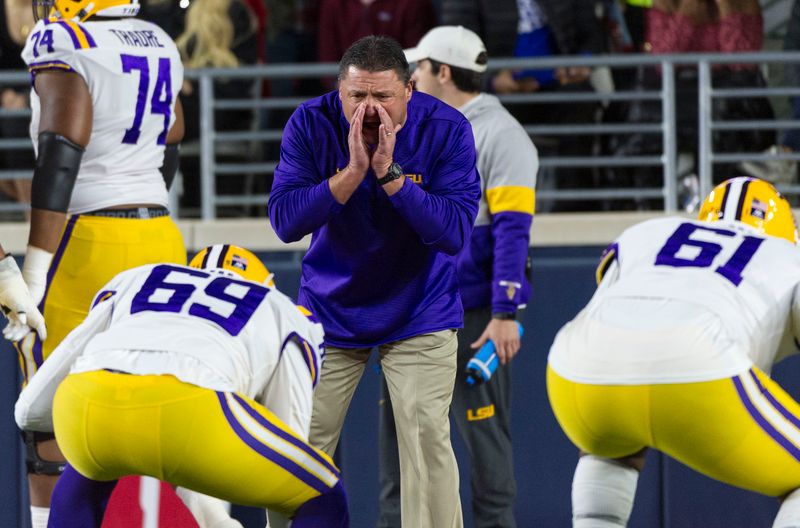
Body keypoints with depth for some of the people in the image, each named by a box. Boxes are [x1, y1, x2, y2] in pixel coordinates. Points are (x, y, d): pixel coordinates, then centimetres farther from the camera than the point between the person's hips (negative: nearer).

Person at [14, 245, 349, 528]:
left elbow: (31, 409, 39)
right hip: (186, 410, -4)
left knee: (87, 475, 42)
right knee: (323, 501, 20)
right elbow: (289, 458, 28)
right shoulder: (284, 315, 33)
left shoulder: (136, 281, 40)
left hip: (83, 404, 4)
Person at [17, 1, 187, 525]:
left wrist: (34, 277, -17)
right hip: (161, 241, 7)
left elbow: (59, 161, -17)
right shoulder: (159, 46, 13)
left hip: (85, 244, -7)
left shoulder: (62, 44, -11)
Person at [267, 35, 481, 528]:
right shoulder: (311, 124, -14)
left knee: (427, 440, -10)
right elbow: (284, 221, -20)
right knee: (303, 442, -1)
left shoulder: (446, 130, -17)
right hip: (330, 311, 1)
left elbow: (455, 233, -24)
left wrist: (390, 173, -32)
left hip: (419, 315, -1)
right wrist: (352, 172, -31)